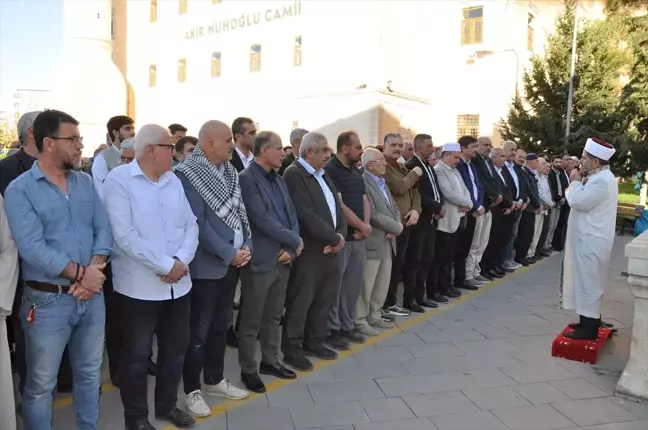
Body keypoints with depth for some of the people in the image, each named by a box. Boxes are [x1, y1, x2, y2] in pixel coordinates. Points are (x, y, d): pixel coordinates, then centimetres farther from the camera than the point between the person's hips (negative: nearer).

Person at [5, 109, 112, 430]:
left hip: (92, 295, 5)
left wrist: (95, 269, -15)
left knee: (90, 373, 19)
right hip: (48, 300, -5)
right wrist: (80, 273, -18)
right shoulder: (19, 190, -9)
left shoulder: (85, 182, 6)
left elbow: (103, 229, 1)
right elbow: (33, 248, -19)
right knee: (41, 384, 10)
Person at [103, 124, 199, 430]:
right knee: (137, 354, 9)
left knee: (175, 347, 16)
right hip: (140, 286, -6)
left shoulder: (173, 181, 9)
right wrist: (165, 265, -18)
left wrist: (182, 260, -12)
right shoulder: (119, 180, -10)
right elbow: (125, 235, -19)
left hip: (178, 283, 6)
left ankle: (167, 405, 36)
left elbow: (191, 225, 5)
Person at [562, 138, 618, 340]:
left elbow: (578, 202, -23)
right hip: (588, 239, 11)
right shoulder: (600, 177, 13)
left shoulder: (602, 180, -20)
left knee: (588, 282, -5)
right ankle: (589, 321, 27)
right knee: (587, 281, 17)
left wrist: (576, 182, -8)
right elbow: (584, 200, 17)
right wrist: (579, 183, 1)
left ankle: (589, 328, 2)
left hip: (591, 241, -11)